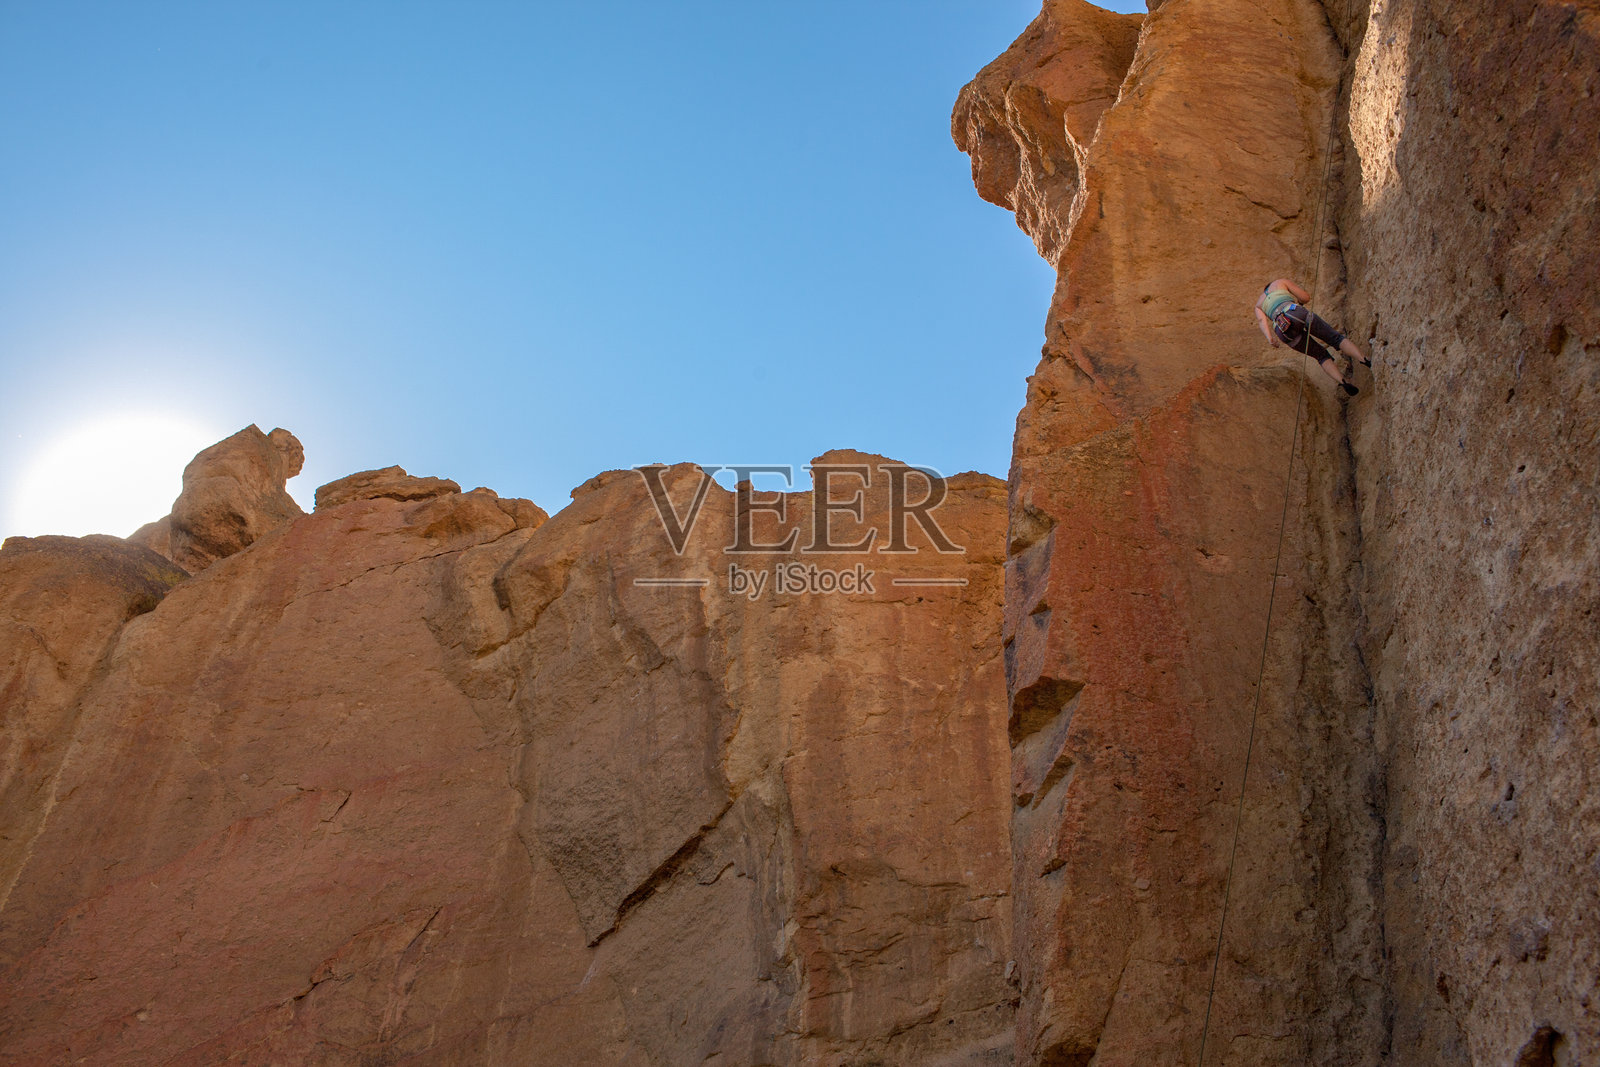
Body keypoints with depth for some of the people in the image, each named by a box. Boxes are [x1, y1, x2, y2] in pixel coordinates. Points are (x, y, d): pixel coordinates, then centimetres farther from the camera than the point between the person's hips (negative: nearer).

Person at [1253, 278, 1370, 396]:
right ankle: (1362, 359, -19)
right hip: (1299, 314, -3)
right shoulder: (1280, 282, 29)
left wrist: (1270, 338, -3)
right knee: (1336, 338, 6)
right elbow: (1306, 297, 21)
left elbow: (1261, 320, 12)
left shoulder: (1259, 304, 34)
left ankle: (1342, 381, -10)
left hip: (1284, 332, 3)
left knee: (1322, 356, 13)